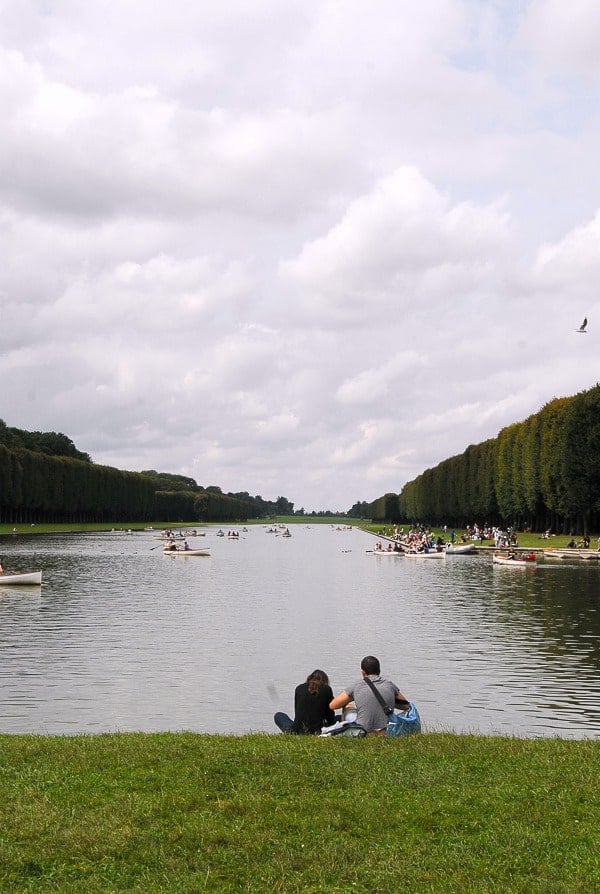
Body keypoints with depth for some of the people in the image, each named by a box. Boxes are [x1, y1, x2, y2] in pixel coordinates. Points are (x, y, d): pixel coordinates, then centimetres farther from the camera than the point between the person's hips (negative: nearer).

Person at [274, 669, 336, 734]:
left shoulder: (299, 688, 9)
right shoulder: (327, 689, 3)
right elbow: (330, 715, 8)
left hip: (297, 731, 0)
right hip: (318, 731, 0)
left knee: (278, 716, 29)